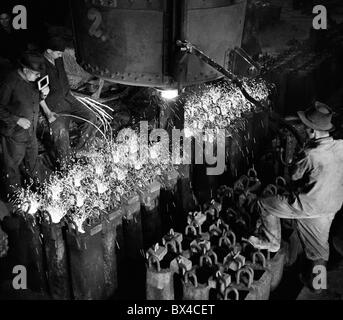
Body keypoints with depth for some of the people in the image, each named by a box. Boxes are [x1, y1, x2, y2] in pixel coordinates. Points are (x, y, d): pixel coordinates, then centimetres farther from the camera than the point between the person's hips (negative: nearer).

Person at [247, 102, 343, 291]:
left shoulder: (311, 155, -29)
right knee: (318, 245, 23)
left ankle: (271, 242, 27)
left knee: (266, 204, 9)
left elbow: (295, 177, -12)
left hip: (310, 206, -7)